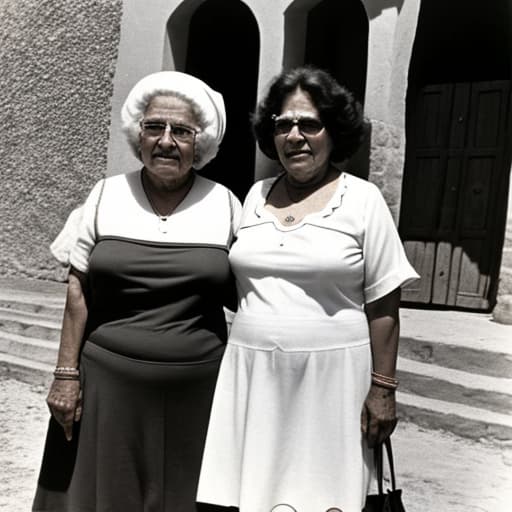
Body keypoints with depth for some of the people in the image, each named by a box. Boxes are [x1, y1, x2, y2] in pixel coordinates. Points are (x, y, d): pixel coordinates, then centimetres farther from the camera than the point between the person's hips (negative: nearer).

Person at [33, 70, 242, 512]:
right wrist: (67, 372, -2)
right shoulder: (107, 195, 1)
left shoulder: (224, 205, 0)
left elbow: (243, 298, 5)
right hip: (108, 380, 1)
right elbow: (78, 288, 2)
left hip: (196, 388, 0)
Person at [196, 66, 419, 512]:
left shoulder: (363, 200, -3)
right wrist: (239, 354, 12)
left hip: (329, 375, -3)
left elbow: (383, 305, -4)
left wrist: (383, 388, -6)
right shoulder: (256, 194, 9)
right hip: (252, 375, 4)